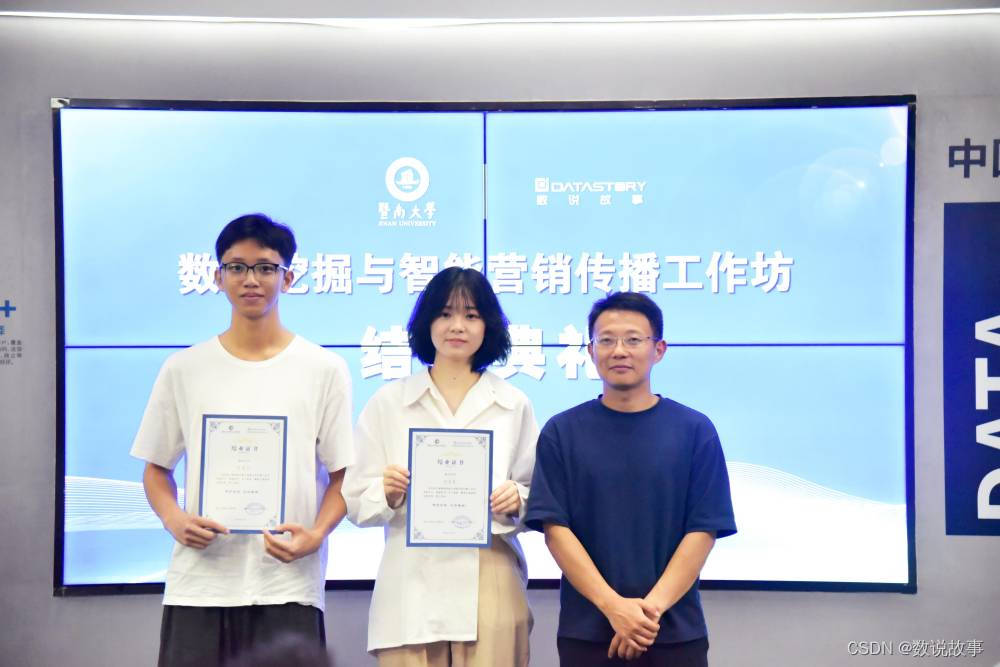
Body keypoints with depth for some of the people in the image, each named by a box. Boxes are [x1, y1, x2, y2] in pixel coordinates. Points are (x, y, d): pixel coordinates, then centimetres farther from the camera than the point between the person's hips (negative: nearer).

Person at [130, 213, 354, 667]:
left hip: (289, 585, -1)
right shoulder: (183, 370, 7)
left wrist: (316, 534, -13)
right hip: (198, 585, 1)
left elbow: (342, 474, 5)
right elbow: (157, 468, 12)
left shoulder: (325, 369, 3)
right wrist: (175, 520, -7)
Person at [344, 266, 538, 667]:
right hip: (411, 591, 0)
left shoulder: (514, 406, 8)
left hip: (489, 589, 0)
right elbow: (355, 503, 6)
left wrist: (517, 500, -9)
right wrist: (387, 492, -14)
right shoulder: (388, 402, 8)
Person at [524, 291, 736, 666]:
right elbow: (555, 528, -5)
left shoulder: (695, 431, 1)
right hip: (586, 632, 0)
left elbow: (702, 531, -3)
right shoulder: (561, 433, 1)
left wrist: (652, 607, -14)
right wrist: (614, 606, -15)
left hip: (675, 632, 0)